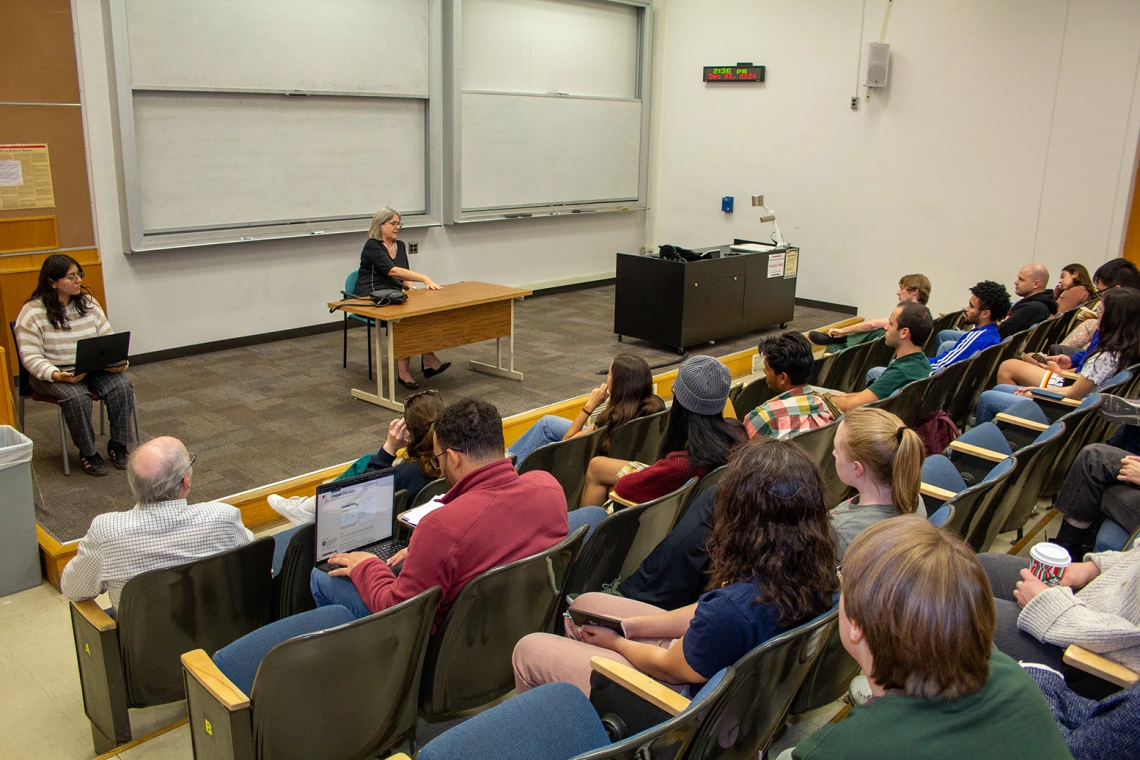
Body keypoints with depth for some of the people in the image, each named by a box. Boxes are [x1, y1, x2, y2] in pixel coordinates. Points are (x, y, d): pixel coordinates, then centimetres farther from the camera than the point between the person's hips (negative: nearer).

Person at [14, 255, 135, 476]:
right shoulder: (32, 313, -10)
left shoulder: (88, 303, 5)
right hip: (53, 373, -4)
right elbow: (31, 357, -14)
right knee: (76, 396, -33)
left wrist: (118, 362, -16)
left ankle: (118, 445, -6)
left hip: (92, 368, 4)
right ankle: (88, 453, -13)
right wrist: (57, 375, -31)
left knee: (121, 386, -23)